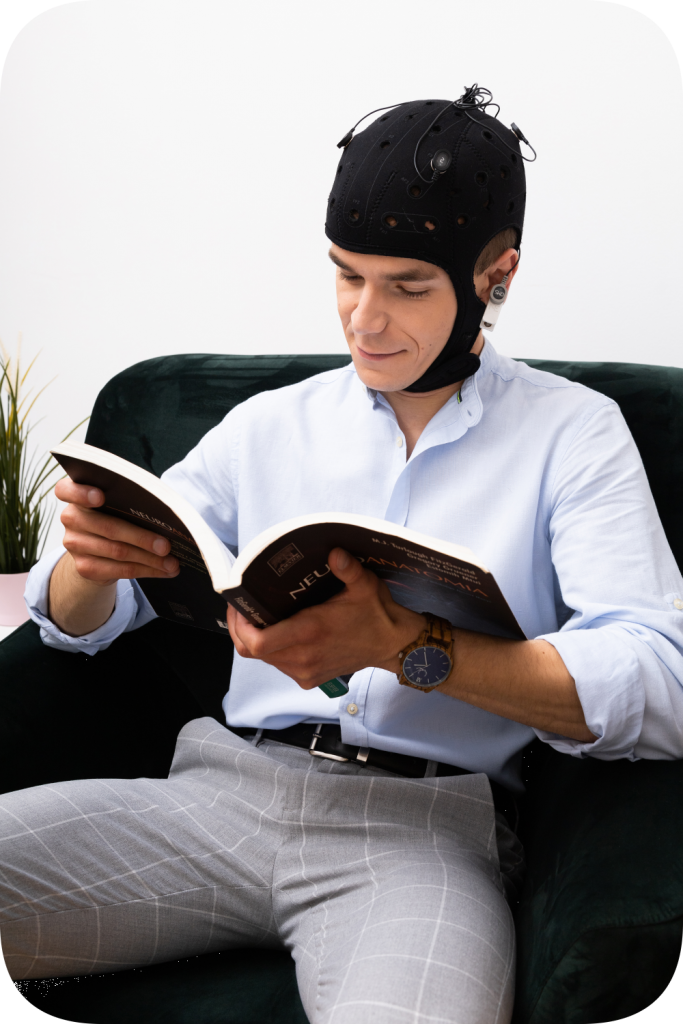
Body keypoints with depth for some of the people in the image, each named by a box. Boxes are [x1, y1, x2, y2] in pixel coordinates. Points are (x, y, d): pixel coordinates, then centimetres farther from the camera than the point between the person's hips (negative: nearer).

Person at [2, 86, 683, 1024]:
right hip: (224, 792, 4)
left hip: (426, 824, -3)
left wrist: (410, 647, -24)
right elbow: (81, 622, 17)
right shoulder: (268, 427, 15)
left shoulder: (573, 433, 5)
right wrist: (91, 558, -9)